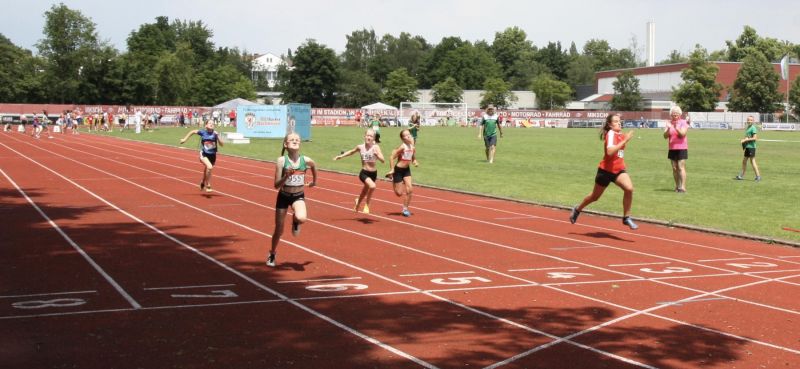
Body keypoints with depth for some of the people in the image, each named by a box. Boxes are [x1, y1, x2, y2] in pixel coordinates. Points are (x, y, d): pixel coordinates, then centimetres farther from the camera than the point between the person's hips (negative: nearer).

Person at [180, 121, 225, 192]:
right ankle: (208, 186, -15)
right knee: (209, 167, -30)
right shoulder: (203, 132, -8)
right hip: (204, 154, -3)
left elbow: (222, 144, -12)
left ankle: (203, 183, 54)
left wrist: (217, 136, -22)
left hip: (212, 155, 3)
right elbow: (193, 131, 8)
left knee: (207, 171, 22)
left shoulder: (215, 134, -6)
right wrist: (184, 139, 7)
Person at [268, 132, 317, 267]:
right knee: (279, 230, 8)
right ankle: (272, 254, 34)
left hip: (298, 196, 1)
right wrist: (286, 176, -32)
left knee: (301, 218, -32)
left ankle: (295, 221, 7)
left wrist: (314, 181, 26)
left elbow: (314, 166, 16)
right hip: (283, 196, 0)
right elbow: (276, 185, -16)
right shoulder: (281, 160, -16)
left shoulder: (306, 160, -11)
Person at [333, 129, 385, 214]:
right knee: (372, 186, -30)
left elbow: (382, 160, -17)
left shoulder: (376, 147, -11)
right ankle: (366, 205, -6)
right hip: (364, 173, -2)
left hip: (373, 173, 2)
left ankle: (358, 203, 55)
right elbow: (351, 152, 16)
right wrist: (341, 156, 13)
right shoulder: (360, 147, -5)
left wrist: (377, 155, -34)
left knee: (365, 191, 22)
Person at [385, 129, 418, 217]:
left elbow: (413, 158, 16)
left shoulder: (412, 148, -1)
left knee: (410, 189, -10)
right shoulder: (402, 147, -21)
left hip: (406, 170, 6)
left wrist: (415, 162, -7)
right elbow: (392, 157, -19)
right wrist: (392, 169, -19)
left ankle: (405, 208, 5)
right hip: (398, 170, -5)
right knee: (399, 193, 2)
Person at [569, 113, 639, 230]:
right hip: (606, 170, -5)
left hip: (618, 170, 5)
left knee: (629, 188, -22)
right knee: (595, 196, 12)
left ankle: (626, 218, -11)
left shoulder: (621, 135, 7)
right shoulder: (611, 134, -17)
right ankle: (577, 210, 40)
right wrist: (625, 141, -35)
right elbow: (610, 152, -35)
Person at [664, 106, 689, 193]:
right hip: (672, 149, 4)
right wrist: (668, 129, -16)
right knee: (674, 168, 6)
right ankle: (677, 186, 14)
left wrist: (677, 128, -30)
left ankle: (683, 187, -14)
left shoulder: (683, 123, -2)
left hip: (681, 148, -4)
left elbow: (683, 133, -15)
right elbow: (665, 136, 1)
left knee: (681, 167, -11)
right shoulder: (669, 123, 8)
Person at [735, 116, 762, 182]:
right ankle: (741, 176, 21)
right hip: (747, 147, 10)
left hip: (751, 147, -10)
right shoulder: (748, 128, 17)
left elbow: (755, 138, -19)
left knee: (752, 161, -8)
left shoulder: (753, 128, -12)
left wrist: (746, 140, -15)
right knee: (744, 161, 13)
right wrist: (744, 139, 5)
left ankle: (758, 176, -5)